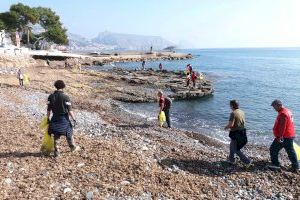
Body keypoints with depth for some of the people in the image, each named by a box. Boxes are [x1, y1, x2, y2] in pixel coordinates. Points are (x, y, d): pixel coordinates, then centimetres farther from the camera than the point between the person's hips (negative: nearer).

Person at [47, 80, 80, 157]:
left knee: (56, 136, 13)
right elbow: (70, 110, -16)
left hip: (55, 119, 4)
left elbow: (48, 110, 2)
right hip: (64, 119, -3)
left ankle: (56, 151, 18)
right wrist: (74, 119, -10)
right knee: (69, 134, 15)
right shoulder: (65, 97, -16)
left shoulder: (51, 97, -3)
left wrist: (48, 118, 12)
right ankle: (73, 147, 33)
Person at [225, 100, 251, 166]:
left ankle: (247, 161, 1)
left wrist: (226, 127, -4)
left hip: (236, 133, -9)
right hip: (242, 132, 9)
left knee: (236, 149, 3)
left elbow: (231, 124, -25)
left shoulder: (233, 113, -21)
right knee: (232, 145, 24)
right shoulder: (242, 112, 6)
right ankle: (231, 159, 35)